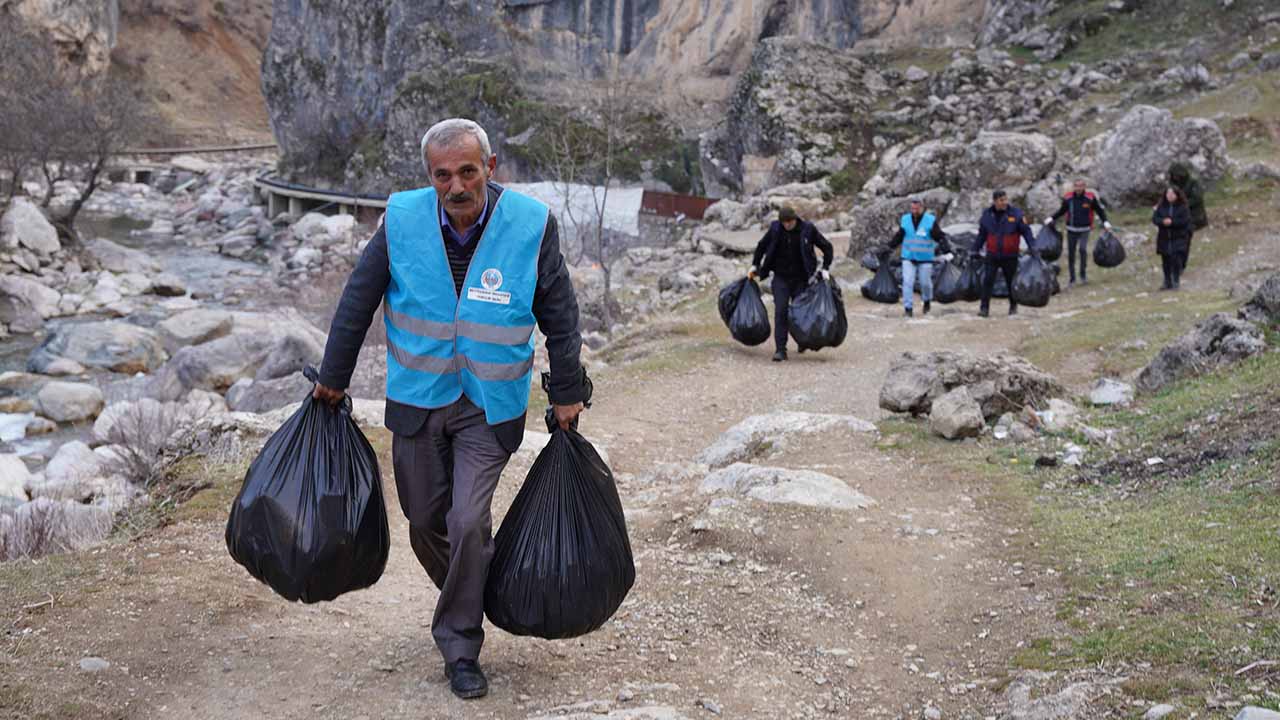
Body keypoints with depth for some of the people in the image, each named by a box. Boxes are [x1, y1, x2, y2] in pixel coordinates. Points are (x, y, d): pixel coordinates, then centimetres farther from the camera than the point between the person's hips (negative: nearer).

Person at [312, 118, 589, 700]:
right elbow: (357, 302, 2)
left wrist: (567, 393, 3)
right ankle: (465, 601, 41)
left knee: (469, 523, -10)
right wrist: (333, 378, 7)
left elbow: (560, 316, -1)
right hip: (418, 401, 3)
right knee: (425, 522, 12)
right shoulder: (401, 220, -10)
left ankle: (460, 647, 8)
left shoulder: (531, 225, -13)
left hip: (490, 407, -2)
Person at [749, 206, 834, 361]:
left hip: (801, 278, -1)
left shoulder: (807, 229, -10)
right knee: (780, 311, -11)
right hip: (781, 278, 1)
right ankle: (780, 350, -10)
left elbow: (827, 248, -1)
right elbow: (762, 246, 13)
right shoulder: (775, 229, -5)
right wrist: (755, 266, 11)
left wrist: (825, 269, -10)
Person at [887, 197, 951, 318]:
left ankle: (927, 301, 36)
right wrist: (889, 247, 7)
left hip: (925, 258, -1)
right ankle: (907, 308, -4)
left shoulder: (931, 220, -6)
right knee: (907, 282, -8)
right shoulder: (905, 220, 2)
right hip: (908, 258, 2)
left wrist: (945, 246, -21)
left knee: (925, 282, 7)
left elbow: (939, 236, -6)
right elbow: (899, 237, 14)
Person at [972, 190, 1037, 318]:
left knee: (1011, 282, 10)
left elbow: (1026, 231, -3)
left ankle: (1013, 307, 26)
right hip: (992, 256, 1)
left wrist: (1032, 247, -12)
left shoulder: (1015, 213, -6)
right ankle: (984, 308, -3)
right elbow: (981, 234, 12)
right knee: (988, 281, -6)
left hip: (1010, 256, -1)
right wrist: (975, 249, 13)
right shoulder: (987, 214, 2)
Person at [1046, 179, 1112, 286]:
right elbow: (1061, 211, 12)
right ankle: (1072, 279, 18)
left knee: (1083, 249, -23)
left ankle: (1083, 274, -8)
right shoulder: (1068, 198, -4)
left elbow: (1100, 210, 3)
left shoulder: (1091, 198, -8)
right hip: (1071, 230, 2)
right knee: (1070, 254, 4)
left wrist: (1105, 222, -6)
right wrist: (1051, 218, 2)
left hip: (1084, 230, -2)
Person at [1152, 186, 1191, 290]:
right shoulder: (1161, 207, 7)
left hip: (1179, 239, -4)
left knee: (1176, 260, -12)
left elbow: (1185, 220, -12)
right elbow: (1154, 218, 0)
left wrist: (1172, 222, -20)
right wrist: (1163, 221, -19)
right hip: (1164, 238, 4)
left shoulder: (1183, 207, -3)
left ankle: (1176, 282, -3)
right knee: (1166, 262, 6)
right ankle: (1167, 282, 14)